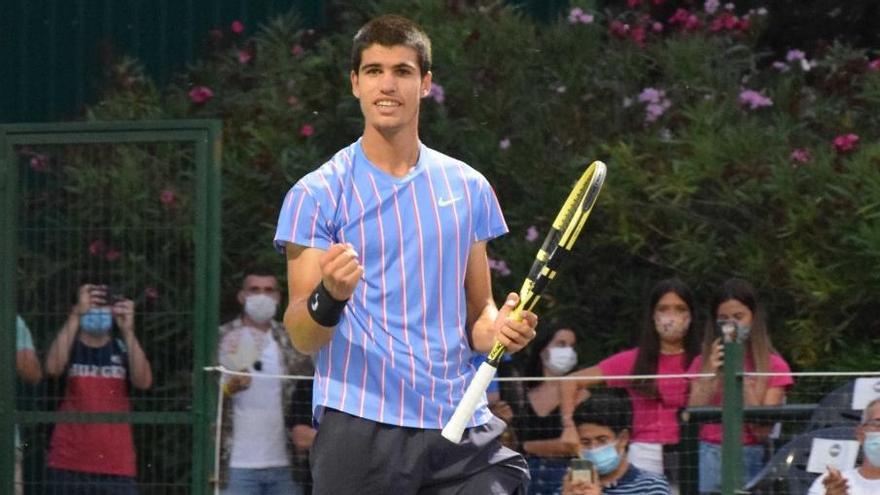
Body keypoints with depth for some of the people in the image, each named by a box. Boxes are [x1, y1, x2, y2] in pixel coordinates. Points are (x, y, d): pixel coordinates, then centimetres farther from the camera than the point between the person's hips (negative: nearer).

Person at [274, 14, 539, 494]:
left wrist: (497, 329, -3)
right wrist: (329, 297, -25)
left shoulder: (469, 188, 12)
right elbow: (302, 338, -4)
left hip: (462, 428, 3)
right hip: (359, 431, -3)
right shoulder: (315, 195, 0)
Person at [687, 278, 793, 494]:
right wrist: (709, 376, -8)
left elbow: (762, 431, -4)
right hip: (710, 457, 2)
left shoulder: (773, 366, 3)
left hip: (751, 460, -2)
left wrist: (743, 382, -13)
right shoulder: (703, 363, 11)